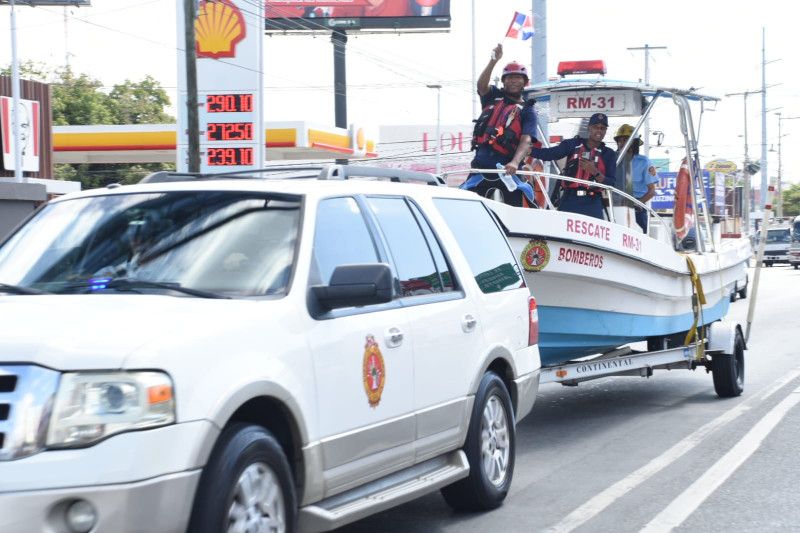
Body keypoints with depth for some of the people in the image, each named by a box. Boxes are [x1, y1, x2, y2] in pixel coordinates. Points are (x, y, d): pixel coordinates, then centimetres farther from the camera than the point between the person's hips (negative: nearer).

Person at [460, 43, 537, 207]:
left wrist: (515, 162, -29)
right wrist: (494, 60, -26)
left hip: (506, 169, -2)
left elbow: (526, 141, -9)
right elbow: (481, 85, -10)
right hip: (481, 165, 2)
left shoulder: (527, 111, 5)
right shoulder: (494, 97, 13)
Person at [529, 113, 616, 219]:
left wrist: (595, 172, -15)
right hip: (569, 200, 0)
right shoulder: (573, 145, 9)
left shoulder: (608, 154, 10)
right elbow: (548, 154, -2)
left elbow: (611, 183, 3)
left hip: (592, 203, 0)